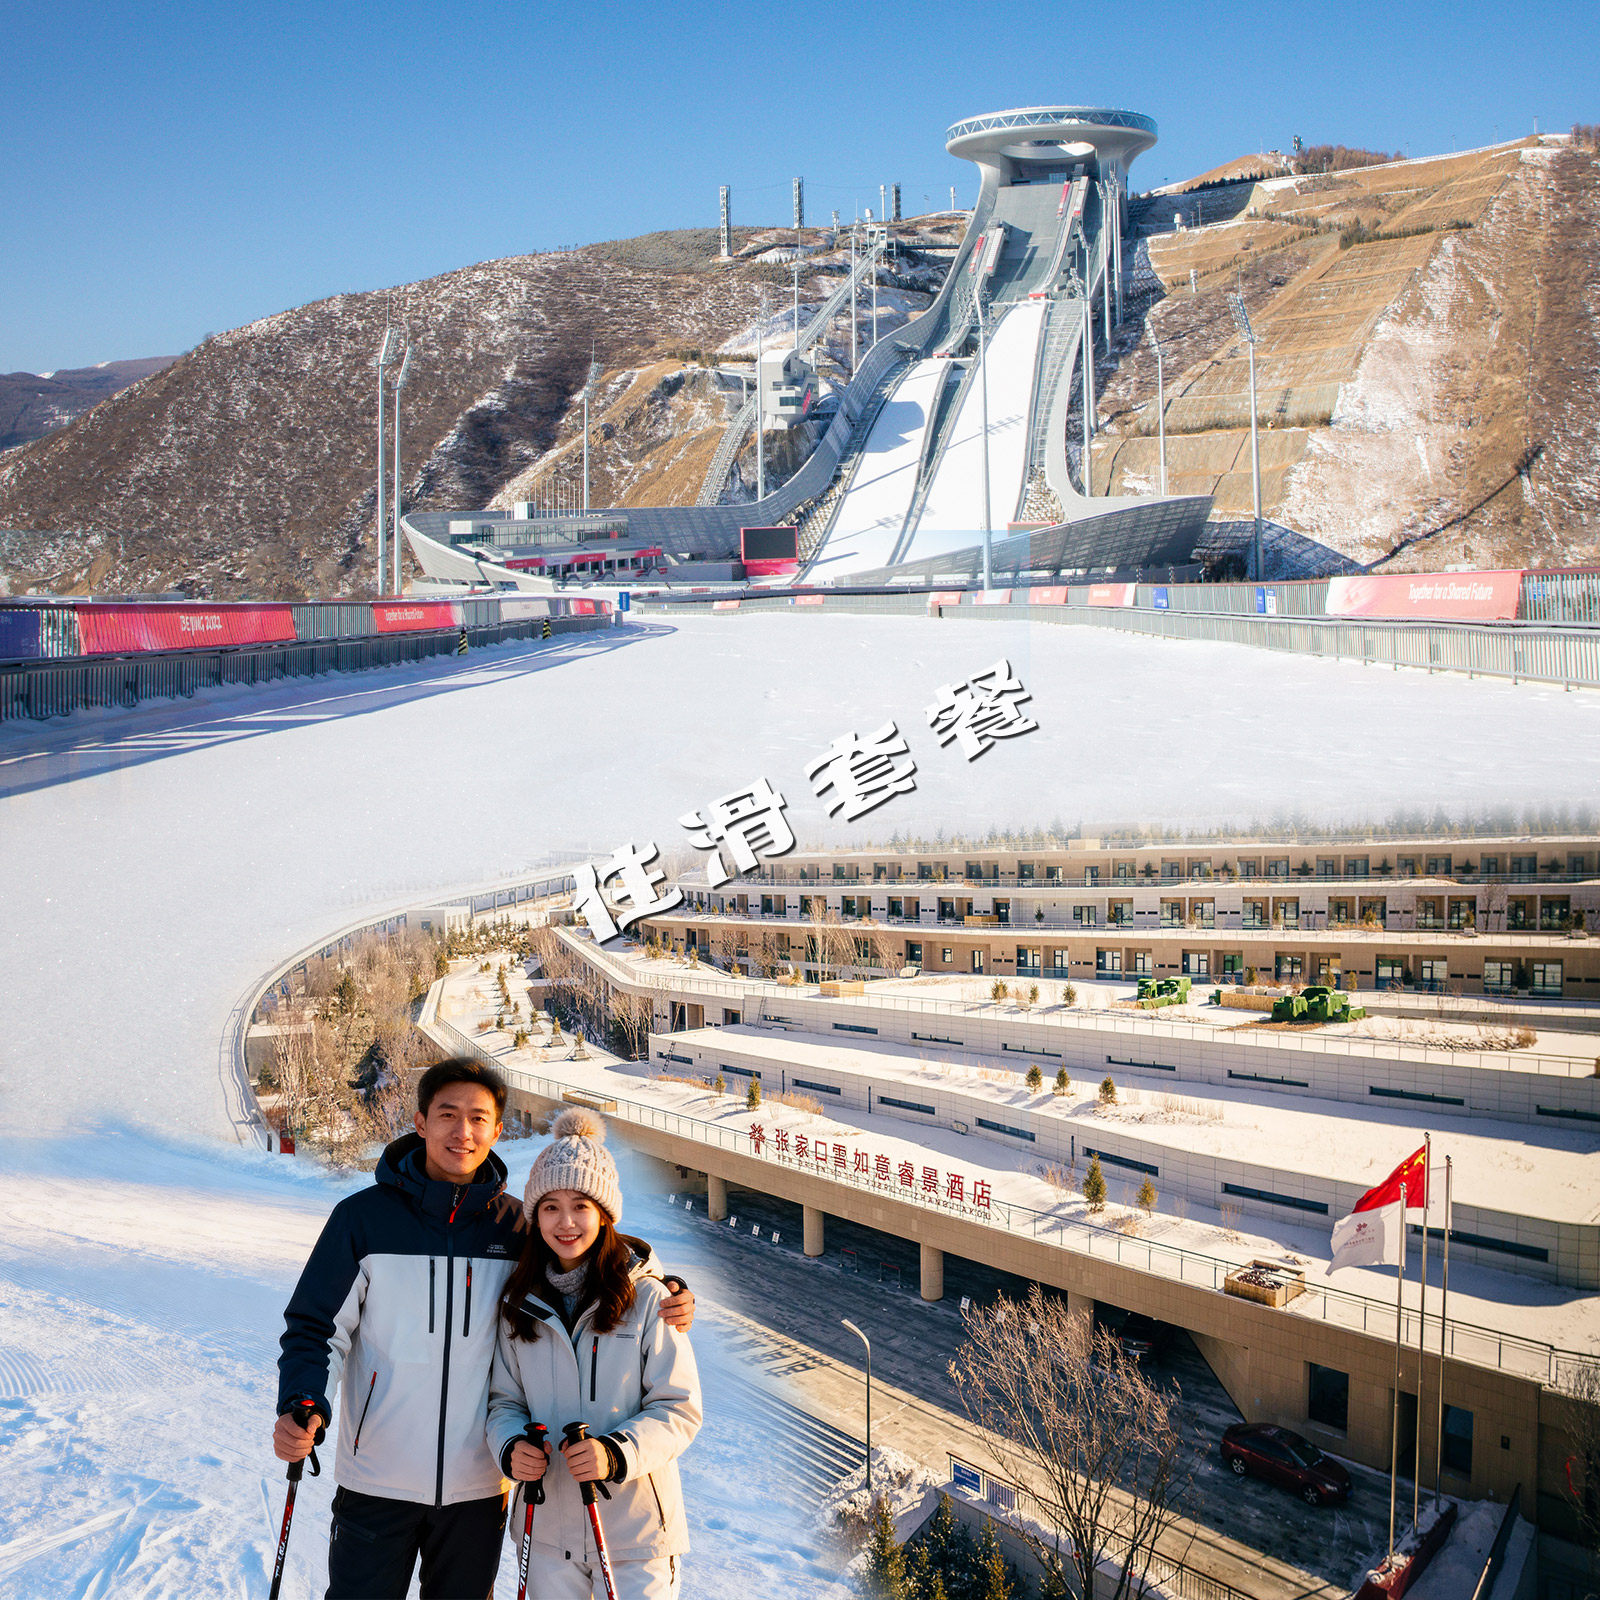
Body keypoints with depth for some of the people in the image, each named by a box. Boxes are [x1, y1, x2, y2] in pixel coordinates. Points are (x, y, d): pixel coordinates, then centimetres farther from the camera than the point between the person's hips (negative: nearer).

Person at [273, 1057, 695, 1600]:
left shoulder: (518, 1225, 0)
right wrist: (302, 1405, -20)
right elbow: (317, 1328, -1)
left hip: (479, 1485, 2)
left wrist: (666, 1291, -7)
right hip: (377, 1481, -2)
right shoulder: (364, 1217, -4)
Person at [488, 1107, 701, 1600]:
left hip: (635, 1529, -3)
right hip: (546, 1529, 3)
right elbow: (505, 1399, 9)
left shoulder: (646, 1299, -9)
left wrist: (616, 1453, -23)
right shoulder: (519, 1304, 2)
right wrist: (510, 1447, -12)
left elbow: (679, 1410, -8)